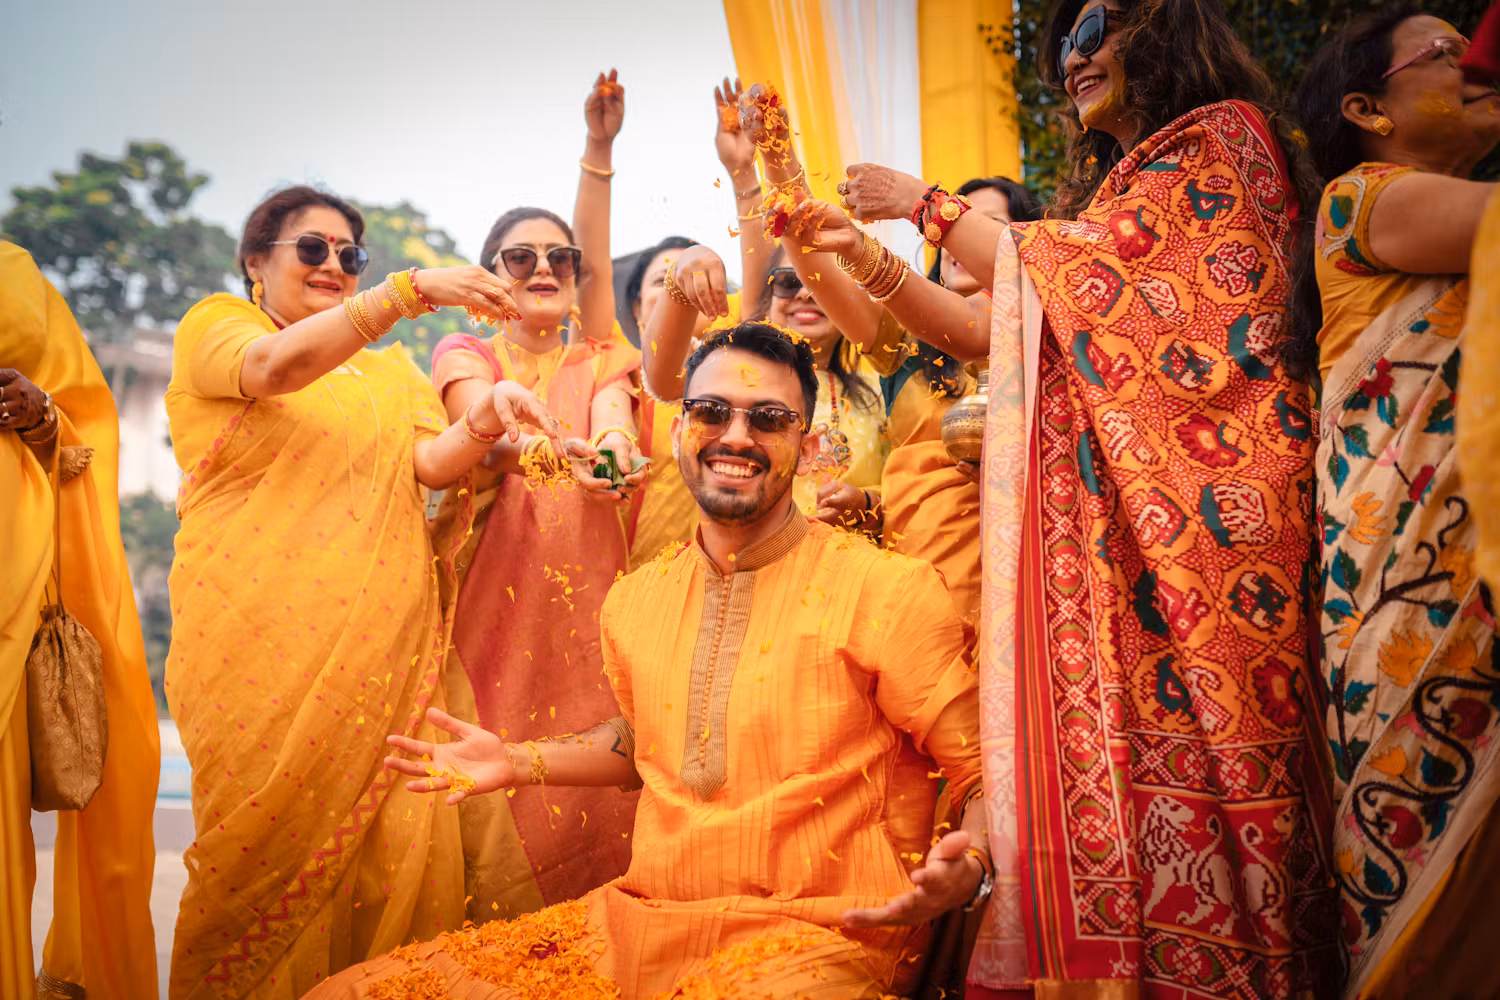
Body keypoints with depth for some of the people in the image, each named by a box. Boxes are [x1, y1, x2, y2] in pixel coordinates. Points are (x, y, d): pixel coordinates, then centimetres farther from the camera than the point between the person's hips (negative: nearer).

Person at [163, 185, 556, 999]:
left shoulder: (390, 368, 22)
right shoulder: (215, 327, 9)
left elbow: (431, 463, 5)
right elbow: (277, 365, -14)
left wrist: (485, 421, -17)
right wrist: (411, 290, -24)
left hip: (382, 639, 3)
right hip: (261, 635, -3)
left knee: (404, 838, -6)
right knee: (270, 840, -2)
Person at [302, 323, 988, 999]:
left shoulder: (890, 591, -6)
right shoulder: (635, 600, 11)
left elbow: (989, 772, -3)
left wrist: (964, 868, -23)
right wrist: (522, 762, 17)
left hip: (813, 940, -5)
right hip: (636, 922, 6)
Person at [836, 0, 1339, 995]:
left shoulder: (1224, 134, 4)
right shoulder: (1111, 190, 26)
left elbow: (1078, 269, -6)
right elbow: (991, 331, 19)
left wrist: (926, 201, 5)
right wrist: (869, 257, 8)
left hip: (1196, 504, -7)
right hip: (1104, 521, 7)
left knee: (1179, 748, -10)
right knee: (1105, 761, -1)